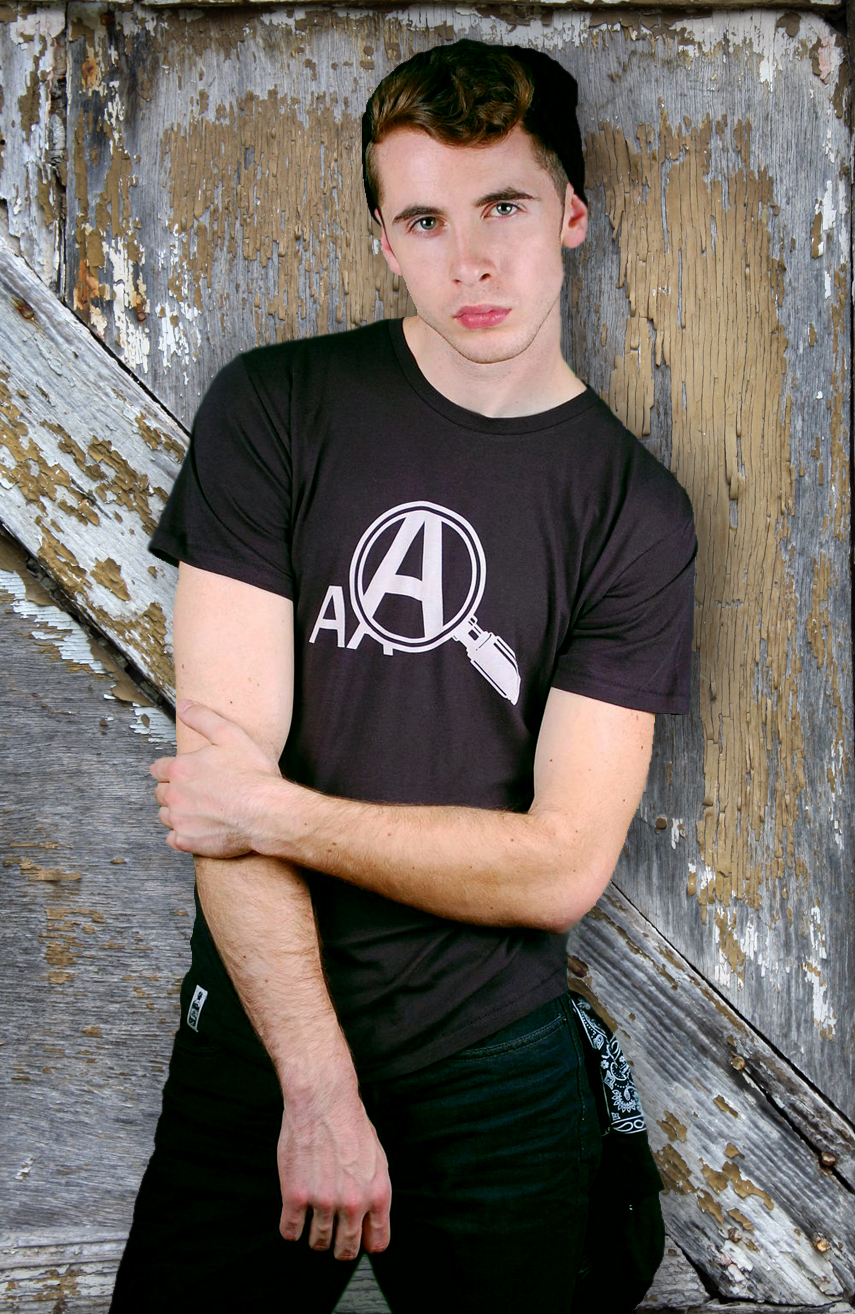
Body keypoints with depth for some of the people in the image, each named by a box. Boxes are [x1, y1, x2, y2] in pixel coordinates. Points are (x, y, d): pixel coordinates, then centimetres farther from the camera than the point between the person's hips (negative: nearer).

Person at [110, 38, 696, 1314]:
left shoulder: (637, 511, -5)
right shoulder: (275, 409, -7)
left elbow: (564, 865, -10)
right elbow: (223, 761, -13)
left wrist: (279, 815, -13)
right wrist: (319, 1085, -16)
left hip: (502, 1071, 1)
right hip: (261, 1042, 0)